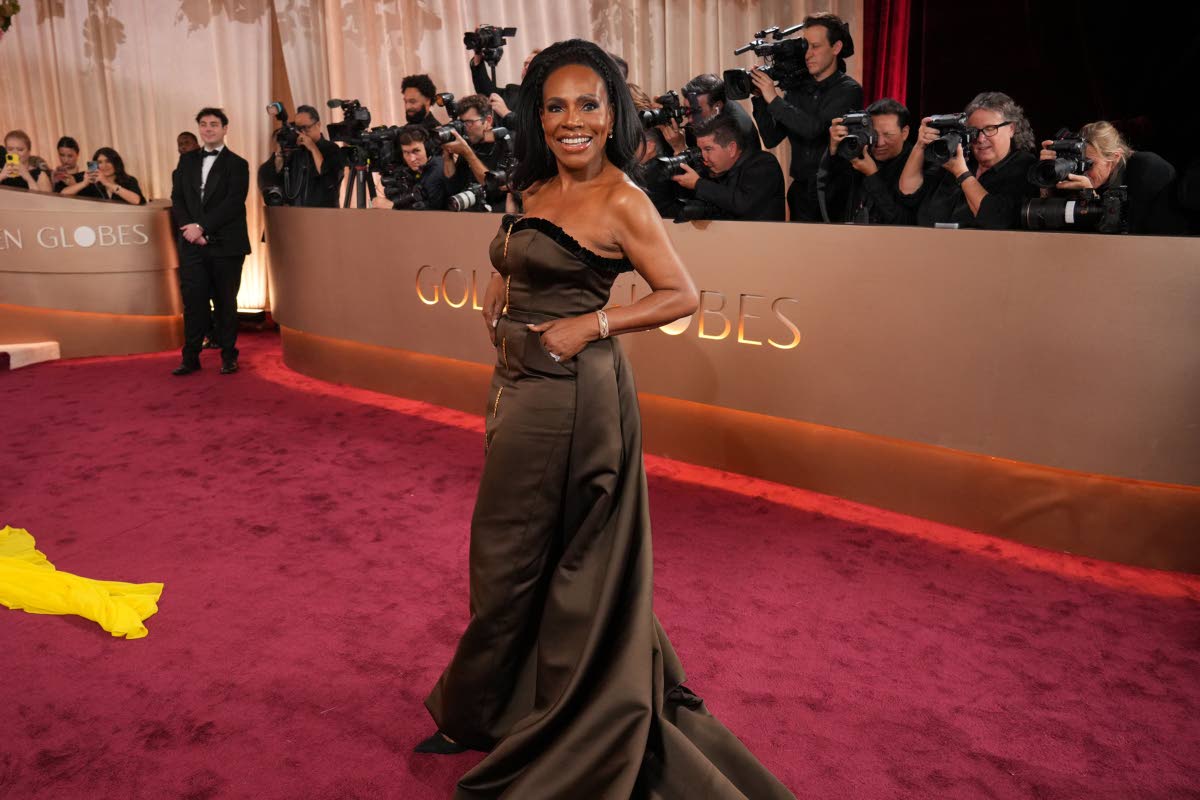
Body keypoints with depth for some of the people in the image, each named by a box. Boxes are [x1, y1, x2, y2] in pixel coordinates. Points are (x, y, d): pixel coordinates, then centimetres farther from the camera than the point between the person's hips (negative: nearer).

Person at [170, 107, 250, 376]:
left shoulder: (237, 164, 2)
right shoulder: (187, 160, 15)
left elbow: (233, 203, -9)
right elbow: (177, 197, 9)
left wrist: (202, 227, -15)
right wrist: (189, 228, -8)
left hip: (225, 245, -3)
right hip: (192, 244, 3)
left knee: (225, 302, 4)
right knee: (193, 301, 1)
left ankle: (228, 356, 13)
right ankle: (191, 357, 7)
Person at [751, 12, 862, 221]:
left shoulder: (848, 90, -8)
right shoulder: (797, 88, 6)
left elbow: (815, 128, -22)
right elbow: (771, 139, 5)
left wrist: (774, 99, -18)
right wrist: (760, 98, -6)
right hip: (801, 193, 4)